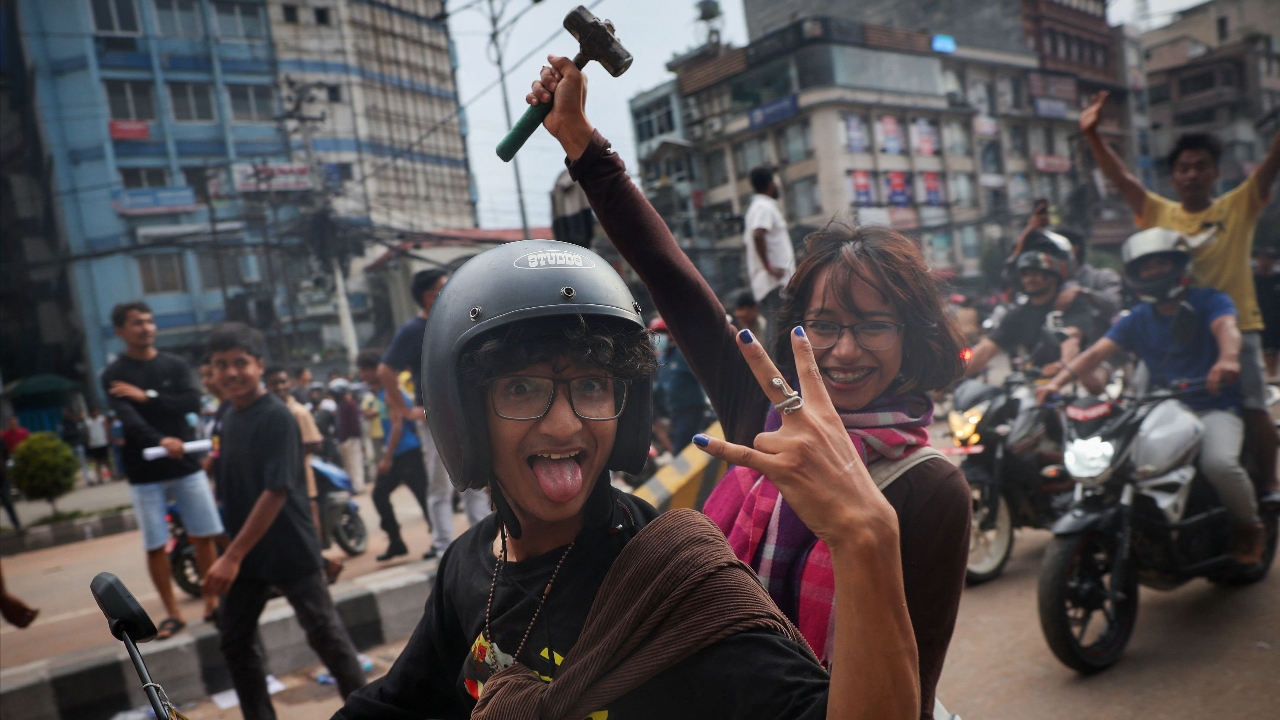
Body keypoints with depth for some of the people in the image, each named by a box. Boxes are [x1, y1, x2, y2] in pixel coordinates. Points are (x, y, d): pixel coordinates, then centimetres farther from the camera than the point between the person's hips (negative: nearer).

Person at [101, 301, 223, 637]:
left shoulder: (174, 365, 6)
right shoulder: (114, 375, -2)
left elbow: (192, 403, -9)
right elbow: (127, 418, -19)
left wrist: (147, 397, -16)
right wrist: (159, 441, -36)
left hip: (186, 464, 2)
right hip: (145, 472, -2)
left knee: (204, 536, 4)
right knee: (156, 546, 1)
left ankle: (212, 602, 16)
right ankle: (173, 613, 13)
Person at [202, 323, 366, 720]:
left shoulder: (276, 416, -18)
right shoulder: (230, 418, 6)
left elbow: (277, 491, -24)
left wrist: (232, 556, -25)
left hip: (290, 552, -8)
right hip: (248, 552, 8)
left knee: (326, 636, 3)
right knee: (234, 640, 13)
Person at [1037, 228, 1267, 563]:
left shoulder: (1209, 301, -1)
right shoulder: (1138, 319, 9)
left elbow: (1226, 328, -24)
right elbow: (1096, 351, -3)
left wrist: (1228, 358, -49)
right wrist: (1058, 381, -21)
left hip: (1214, 408, -4)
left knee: (1218, 463, -31)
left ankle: (1250, 527, 1)